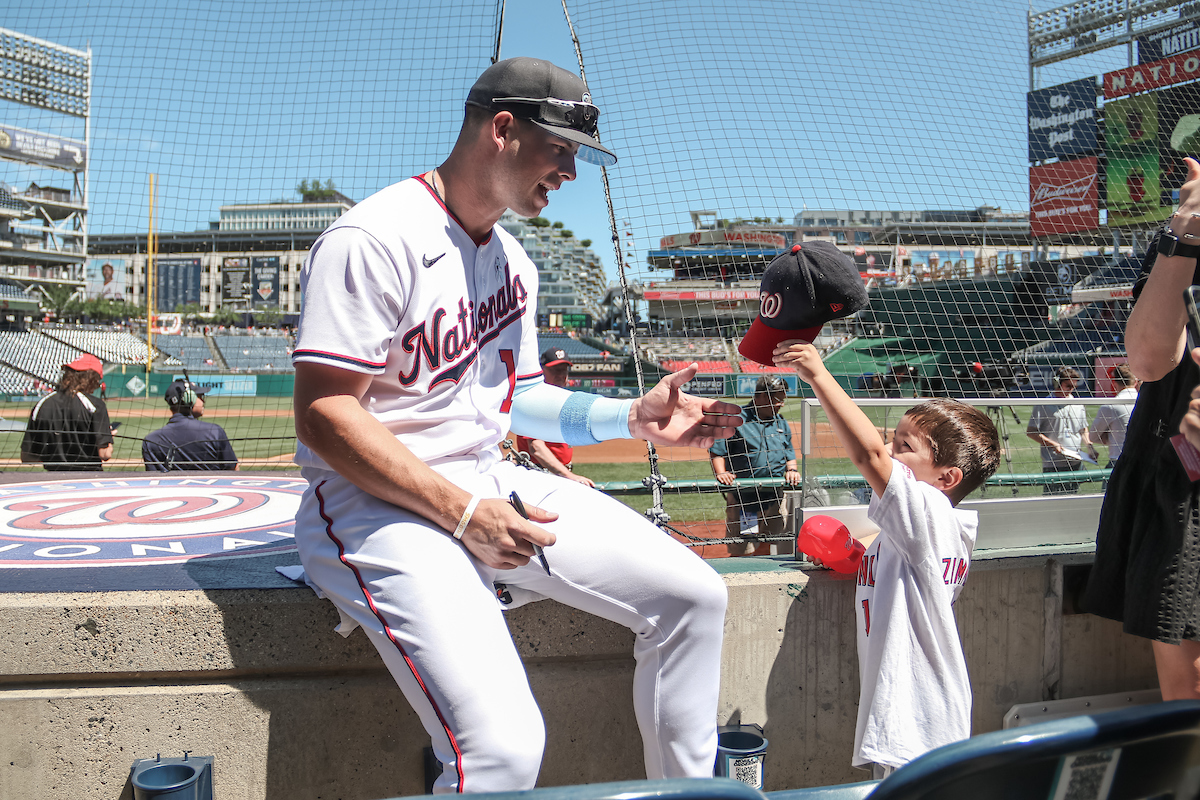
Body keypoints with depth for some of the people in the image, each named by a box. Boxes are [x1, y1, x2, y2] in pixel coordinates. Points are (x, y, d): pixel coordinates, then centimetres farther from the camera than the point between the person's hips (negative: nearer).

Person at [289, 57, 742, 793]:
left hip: (489, 487, 8)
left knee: (692, 595, 0)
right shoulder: (374, 240, -15)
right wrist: (463, 514, -22)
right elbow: (323, 414, -19)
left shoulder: (513, 260, 14)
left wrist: (633, 418, 6)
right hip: (380, 507, -8)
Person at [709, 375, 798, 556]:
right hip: (742, 497, -6)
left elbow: (789, 453, 22)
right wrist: (721, 473, -21)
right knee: (743, 551, -6)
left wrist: (791, 470, 2)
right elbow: (716, 451, -5)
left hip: (775, 498, 6)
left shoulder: (781, 422, 14)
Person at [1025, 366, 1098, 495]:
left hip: (1076, 463, 5)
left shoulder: (1078, 405, 14)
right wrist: (1053, 445, -14)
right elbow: (1030, 431, -4)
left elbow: (1083, 431, 23)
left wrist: (1089, 446, 3)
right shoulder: (1044, 405, -4)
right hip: (1052, 465, -5)